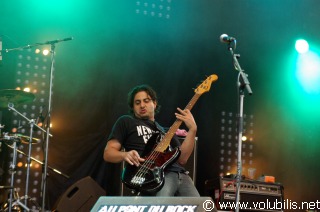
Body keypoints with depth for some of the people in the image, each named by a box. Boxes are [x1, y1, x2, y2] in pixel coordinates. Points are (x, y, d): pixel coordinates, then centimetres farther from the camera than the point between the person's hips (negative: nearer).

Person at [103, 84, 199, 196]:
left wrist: (192, 129, 6)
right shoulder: (125, 122, 19)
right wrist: (125, 155, -12)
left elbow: (181, 158, 16)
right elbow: (108, 153, 11)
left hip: (180, 174, 5)